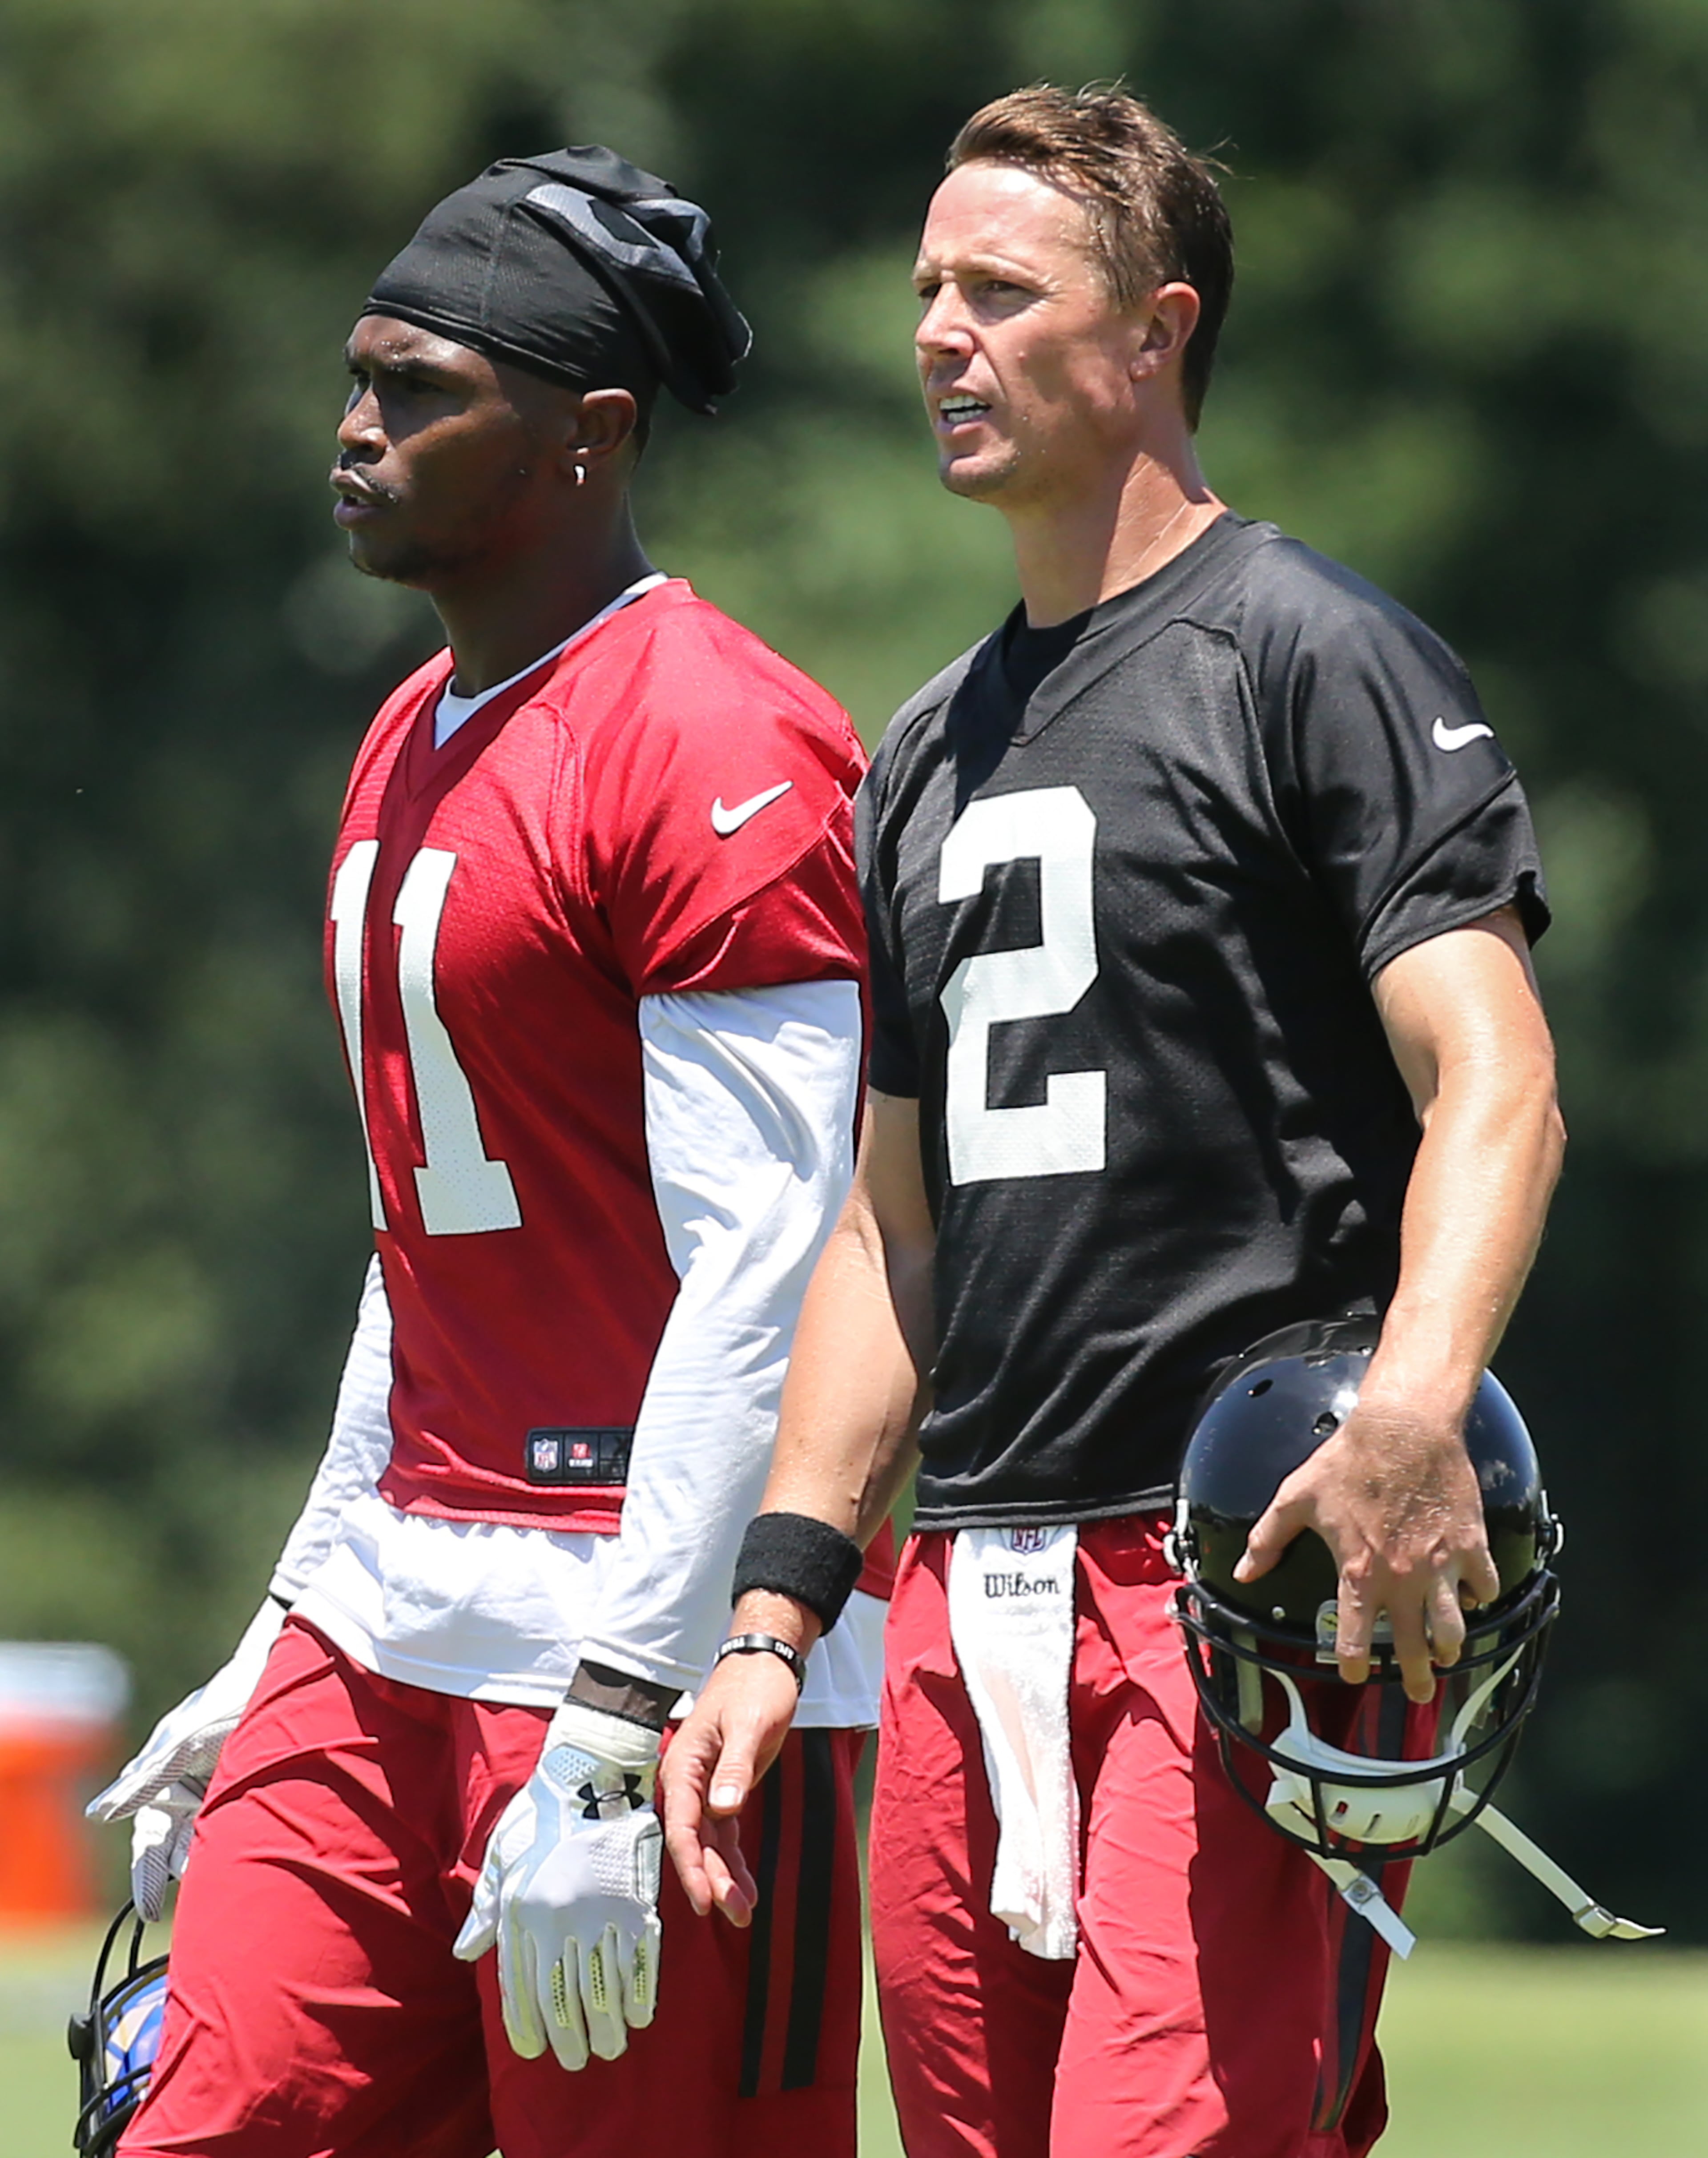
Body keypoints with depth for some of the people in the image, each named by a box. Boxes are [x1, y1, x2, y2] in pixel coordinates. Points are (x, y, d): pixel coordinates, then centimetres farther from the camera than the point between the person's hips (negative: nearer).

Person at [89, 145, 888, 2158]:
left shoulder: (719, 749, -12)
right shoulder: (410, 745, 17)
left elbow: (765, 1285, -18)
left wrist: (611, 1743, -22)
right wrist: (288, 1648, 22)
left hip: (662, 1638, -8)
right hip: (393, 1623, 8)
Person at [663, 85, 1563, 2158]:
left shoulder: (1315, 658, -2)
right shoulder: (932, 749, 22)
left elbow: (1492, 1081, -13)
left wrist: (1412, 1410, -30)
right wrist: (776, 1613, 16)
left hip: (1240, 1584, -7)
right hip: (971, 1599, 7)